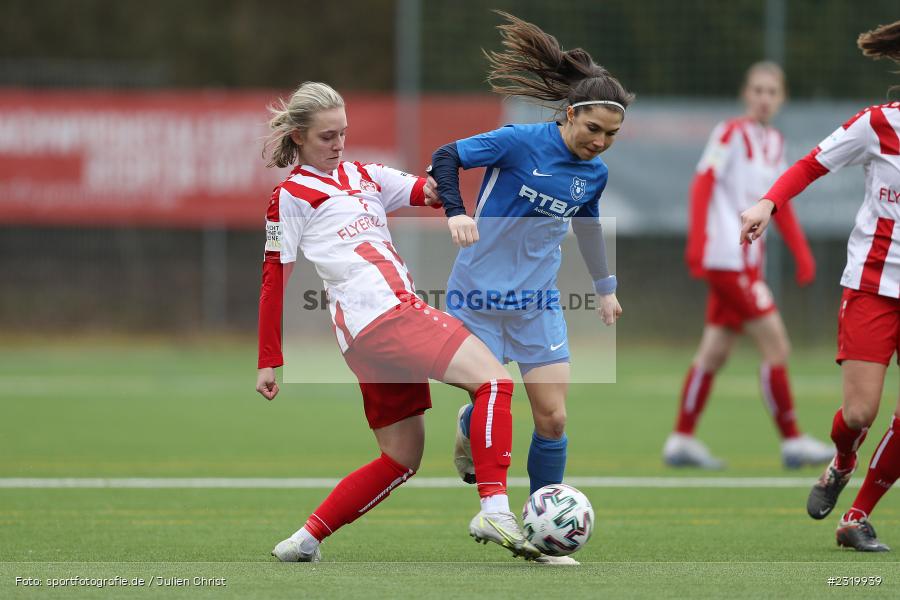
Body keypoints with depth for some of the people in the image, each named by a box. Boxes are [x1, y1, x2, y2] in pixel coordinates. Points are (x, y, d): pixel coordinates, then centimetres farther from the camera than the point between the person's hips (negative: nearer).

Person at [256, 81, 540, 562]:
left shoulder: (362, 175, 23)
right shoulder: (291, 195, 3)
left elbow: (429, 191, 11)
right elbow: (274, 281, 1)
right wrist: (268, 362, -1)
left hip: (399, 315, 9)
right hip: (377, 317, -9)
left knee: (402, 459, 12)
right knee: (493, 378, -21)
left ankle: (304, 541, 17)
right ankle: (494, 511, -34)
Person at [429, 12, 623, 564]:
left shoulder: (595, 173, 2)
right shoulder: (522, 142, -15)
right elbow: (446, 157, -11)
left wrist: (606, 288, 28)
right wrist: (455, 211, -27)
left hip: (538, 302, 4)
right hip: (479, 292, -4)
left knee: (553, 419, -4)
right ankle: (470, 431, 35)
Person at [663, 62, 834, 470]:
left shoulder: (775, 142, 15)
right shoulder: (731, 134, -8)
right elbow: (703, 184, -14)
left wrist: (801, 253, 17)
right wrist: (697, 243, -22)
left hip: (748, 260, 8)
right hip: (727, 258, -8)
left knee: (715, 351, 10)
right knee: (775, 344, -9)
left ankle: (681, 439, 15)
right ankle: (792, 441, -4)